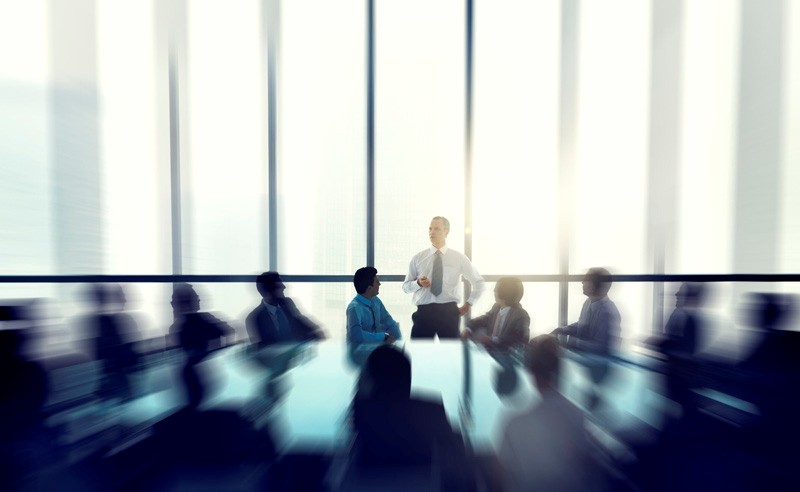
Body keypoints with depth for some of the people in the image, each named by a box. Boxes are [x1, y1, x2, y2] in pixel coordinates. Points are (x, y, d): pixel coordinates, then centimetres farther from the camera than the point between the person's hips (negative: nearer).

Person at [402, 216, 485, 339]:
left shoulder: (459, 258, 5)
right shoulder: (417, 258, 6)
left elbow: (478, 282, 15)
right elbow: (405, 286, 9)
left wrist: (469, 304, 7)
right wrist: (418, 283, -12)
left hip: (448, 311, 0)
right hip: (424, 311, 1)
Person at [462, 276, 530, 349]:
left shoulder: (522, 316, -17)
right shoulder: (496, 307, 3)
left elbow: (521, 341, -21)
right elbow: (486, 318, 17)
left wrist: (493, 340, -27)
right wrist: (468, 328, 0)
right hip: (490, 347, 7)